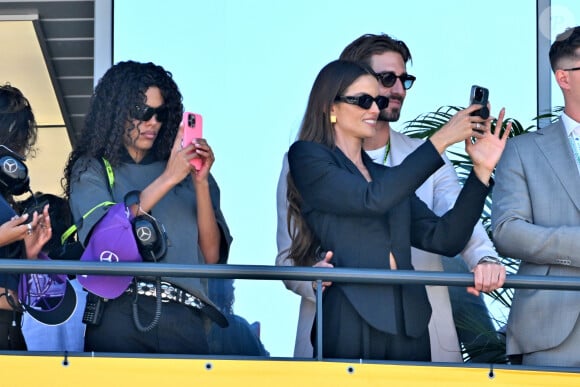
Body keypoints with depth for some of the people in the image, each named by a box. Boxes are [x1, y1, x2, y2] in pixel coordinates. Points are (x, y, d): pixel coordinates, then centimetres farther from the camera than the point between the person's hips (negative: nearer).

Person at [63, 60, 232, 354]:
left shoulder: (182, 172, 15)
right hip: (120, 313, -2)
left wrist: (201, 184, -3)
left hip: (184, 318, 2)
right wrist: (167, 180, -10)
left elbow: (211, 255, 7)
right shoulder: (91, 169, 10)